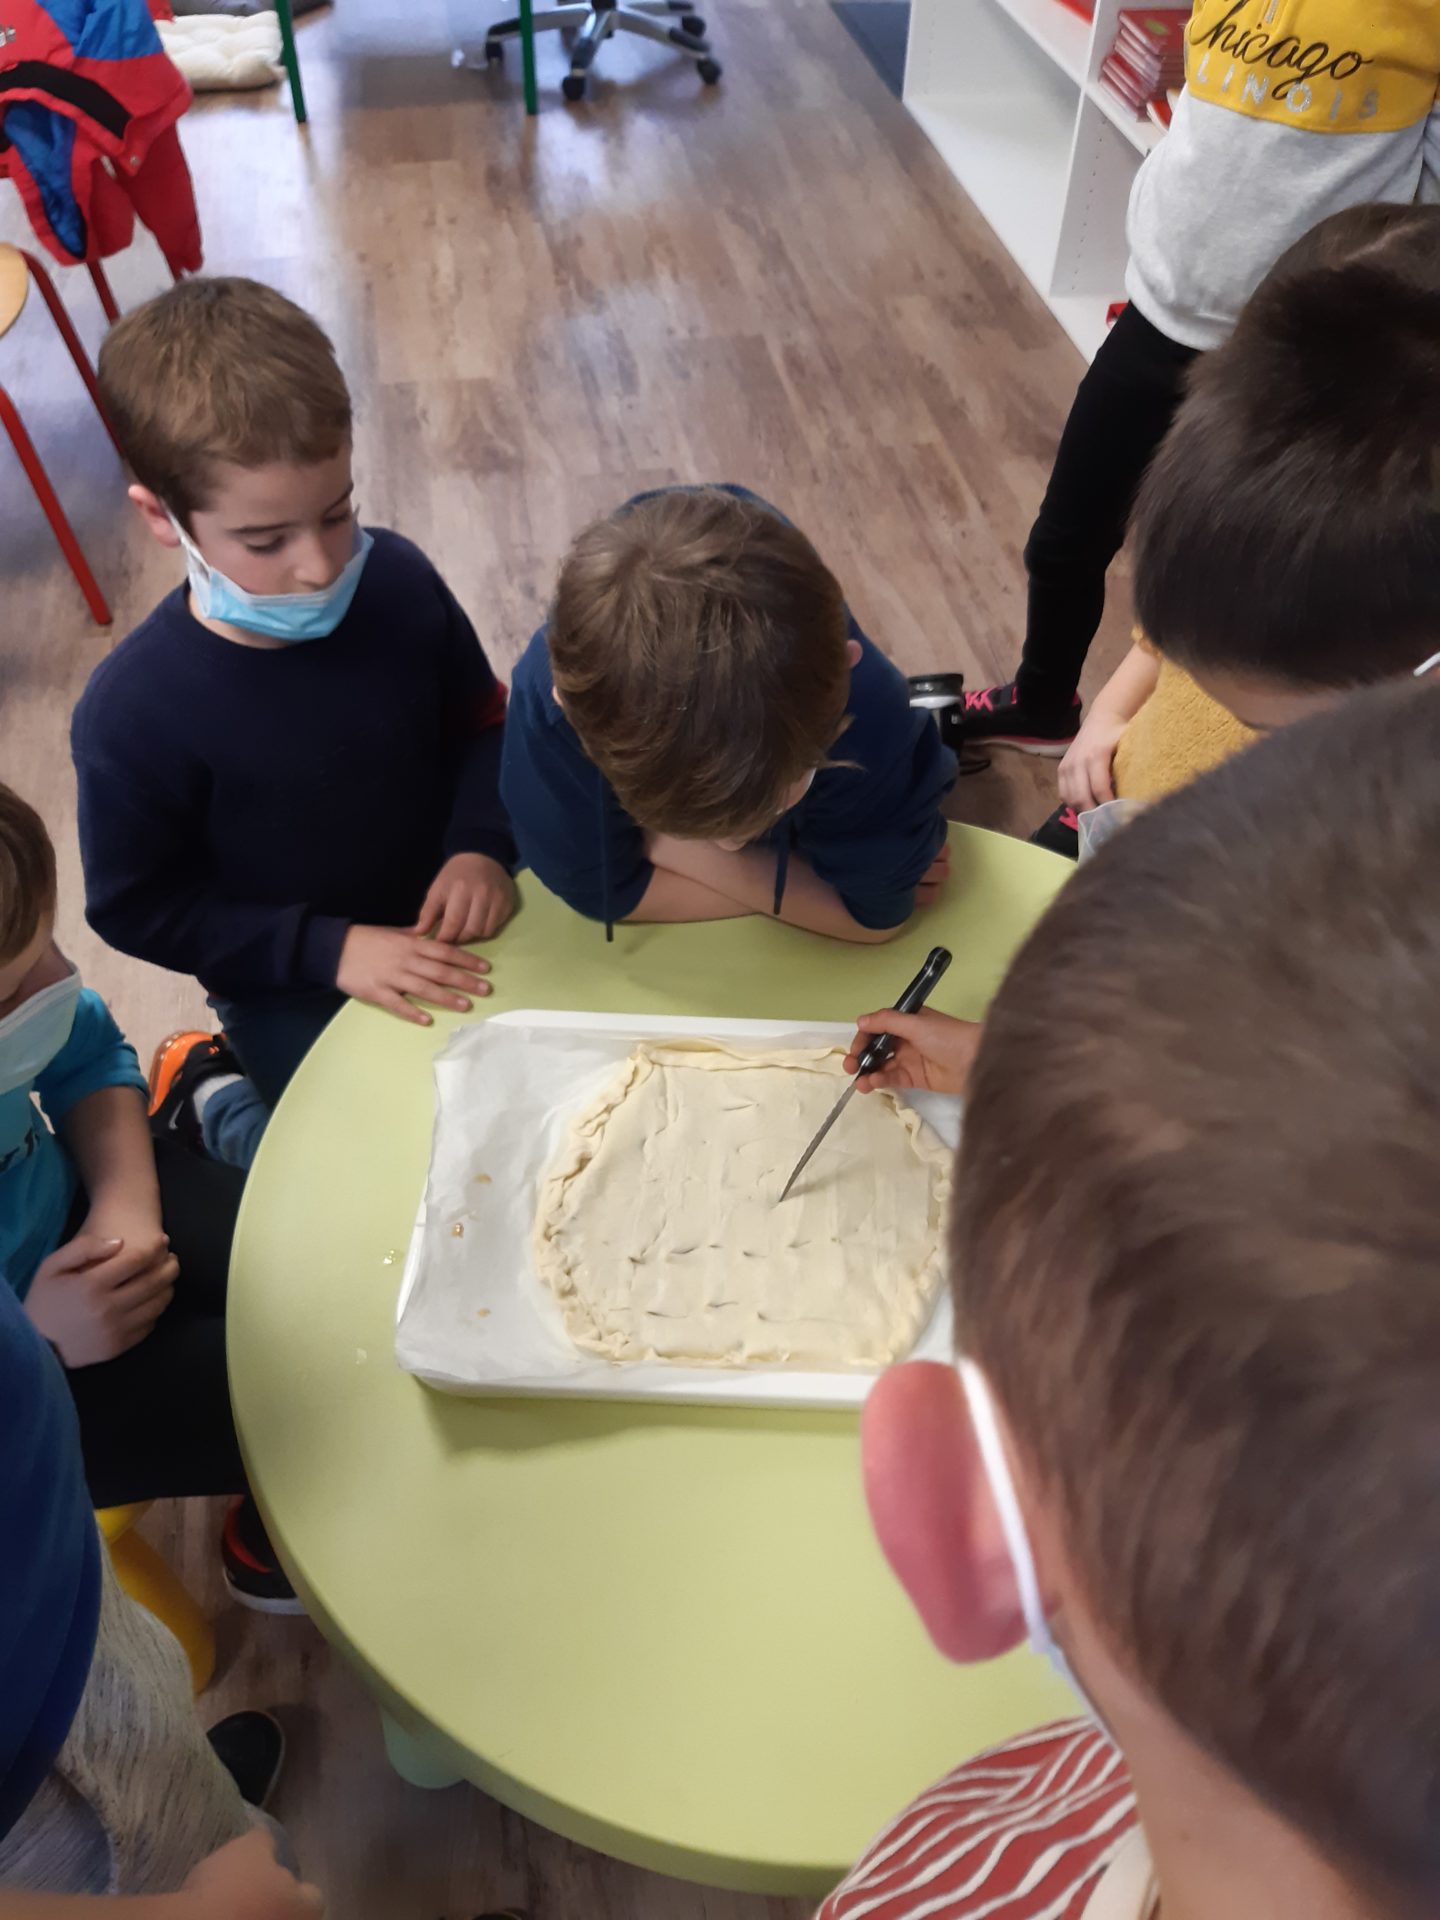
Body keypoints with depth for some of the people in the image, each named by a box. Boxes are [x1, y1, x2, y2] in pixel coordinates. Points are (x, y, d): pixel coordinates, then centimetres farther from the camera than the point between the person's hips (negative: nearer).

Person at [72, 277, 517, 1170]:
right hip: (295, 1003, -4)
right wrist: (328, 949, -24)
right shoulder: (134, 711, -27)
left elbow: (480, 722, -1)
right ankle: (212, 1095, 28)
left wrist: (481, 845, -20)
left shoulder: (398, 580, -19)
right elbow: (135, 908, -16)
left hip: (442, 943, 4)